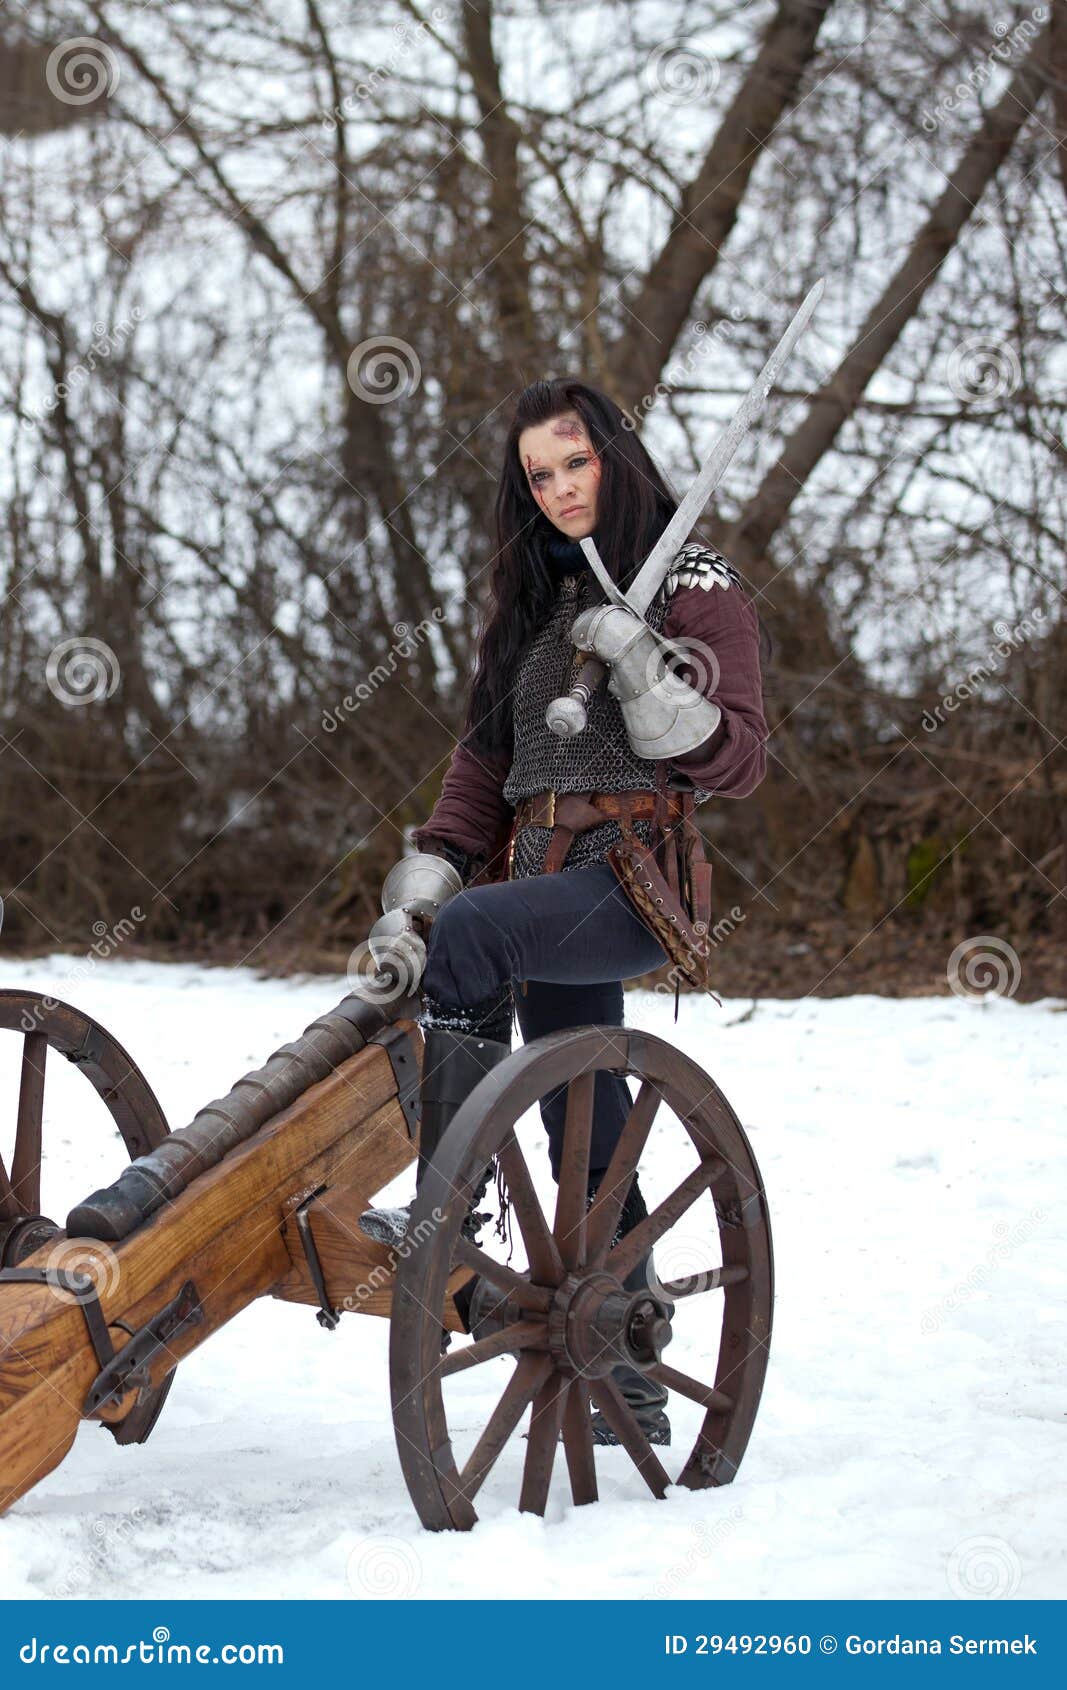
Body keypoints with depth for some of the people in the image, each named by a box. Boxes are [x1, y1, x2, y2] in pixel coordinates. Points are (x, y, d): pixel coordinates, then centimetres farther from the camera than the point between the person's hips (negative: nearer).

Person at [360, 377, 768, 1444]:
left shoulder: (697, 588, -2)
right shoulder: (529, 595, 19)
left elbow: (738, 764, -10)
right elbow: (484, 757, 19)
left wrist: (641, 673, -23)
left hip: (638, 883, -7)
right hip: (552, 883, 7)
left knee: (472, 933, -33)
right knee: (587, 1142, 8)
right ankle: (629, 1392, 16)